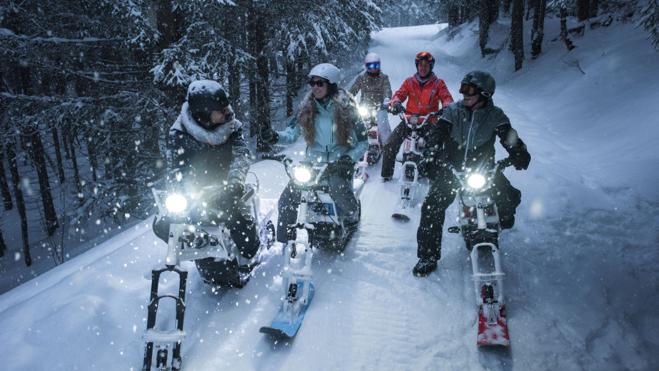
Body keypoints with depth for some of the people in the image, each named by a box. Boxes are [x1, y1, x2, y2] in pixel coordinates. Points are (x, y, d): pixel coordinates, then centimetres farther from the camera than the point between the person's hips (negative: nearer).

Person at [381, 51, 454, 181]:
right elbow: (399, 94, 0)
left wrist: (446, 108, -26)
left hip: (429, 122, -1)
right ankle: (386, 174, 4)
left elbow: (447, 98, -2)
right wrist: (395, 103, -23)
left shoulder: (438, 83, 7)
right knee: (390, 145, -11)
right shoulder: (409, 82, 10)